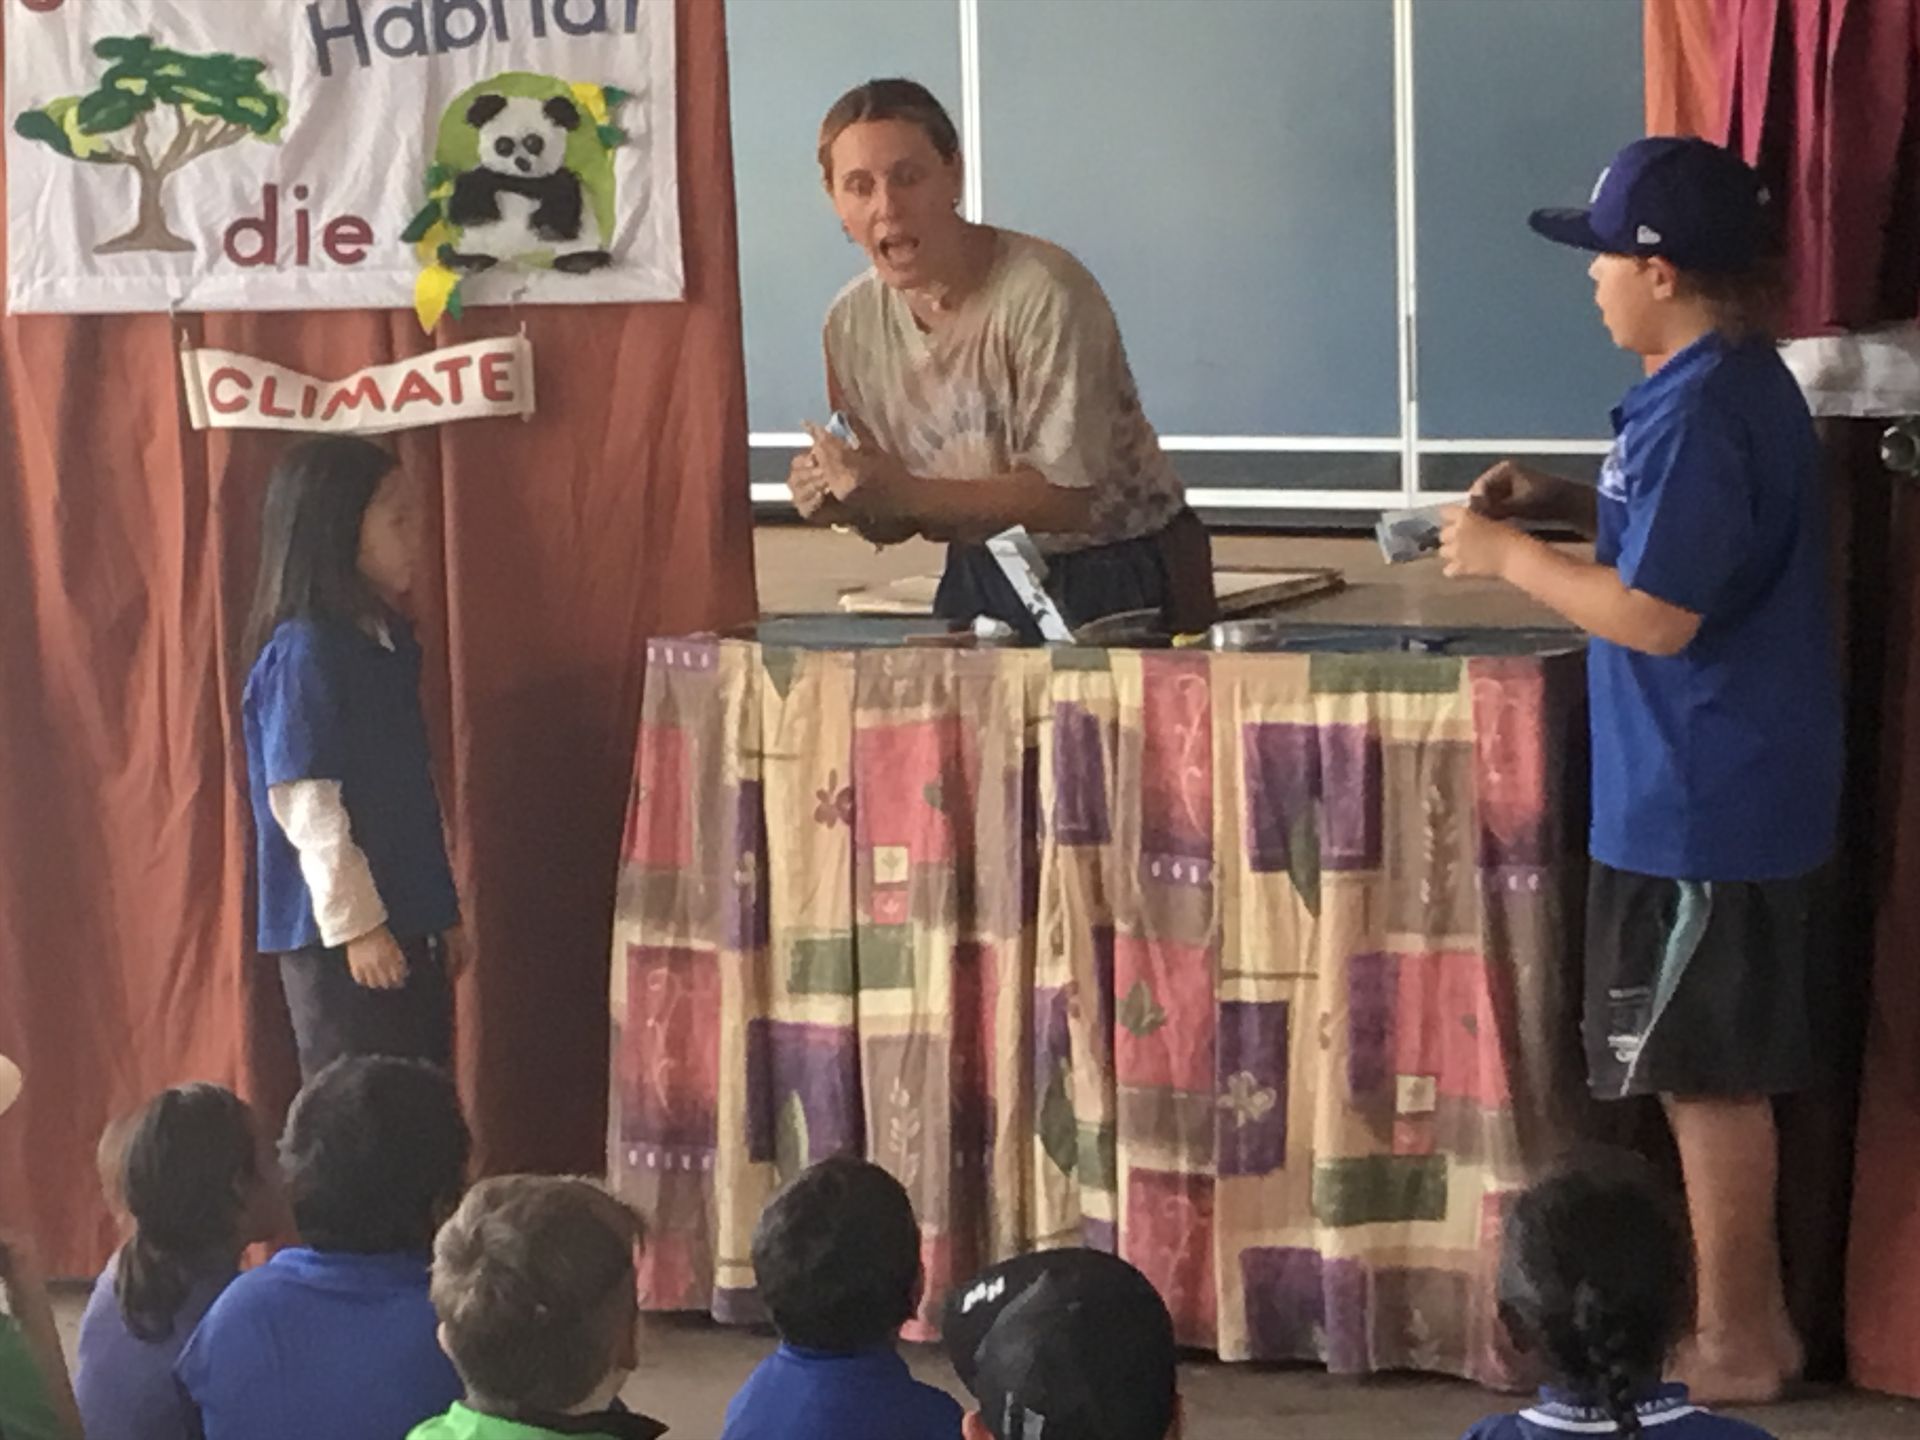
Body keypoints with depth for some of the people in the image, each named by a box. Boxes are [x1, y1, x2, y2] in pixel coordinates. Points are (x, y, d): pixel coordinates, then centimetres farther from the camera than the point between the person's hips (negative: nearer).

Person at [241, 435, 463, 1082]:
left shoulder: (387, 641, 12)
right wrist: (354, 922, -19)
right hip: (340, 935, -8)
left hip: (406, 927, 8)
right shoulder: (303, 652, -14)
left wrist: (440, 910, 18)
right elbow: (306, 802, -18)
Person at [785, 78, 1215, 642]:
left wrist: (906, 493, -27)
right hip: (979, 579, 5)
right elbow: (893, 525, 8)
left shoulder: (1044, 292, -20)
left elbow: (1067, 497, -21)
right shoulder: (852, 322, 0)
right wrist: (838, 499, -14)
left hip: (1116, 577, -5)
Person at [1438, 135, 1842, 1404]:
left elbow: (1655, 614, -24)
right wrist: (1568, 503, 12)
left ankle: (1737, 1346, 10)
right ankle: (1751, 1318, 26)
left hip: (1703, 807, -10)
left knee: (1710, 1077, 0)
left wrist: (1507, 555, -13)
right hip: (1736, 789, 10)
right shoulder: (1748, 383, 10)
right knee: (1726, 1071, 17)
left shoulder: (1695, 412, -22)